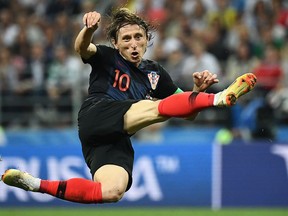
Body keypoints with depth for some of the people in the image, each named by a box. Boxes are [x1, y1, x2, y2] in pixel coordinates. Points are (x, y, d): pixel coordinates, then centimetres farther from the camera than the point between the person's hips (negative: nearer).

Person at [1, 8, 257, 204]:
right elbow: (82, 48, -13)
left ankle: (36, 184, -21)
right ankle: (219, 99, -25)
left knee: (112, 192, -27)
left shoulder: (155, 73, 22)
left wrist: (198, 88, -2)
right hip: (96, 117, -4)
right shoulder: (106, 57, 11)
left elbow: (187, 114, 20)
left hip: (118, 139, 4)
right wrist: (89, 29, -37)